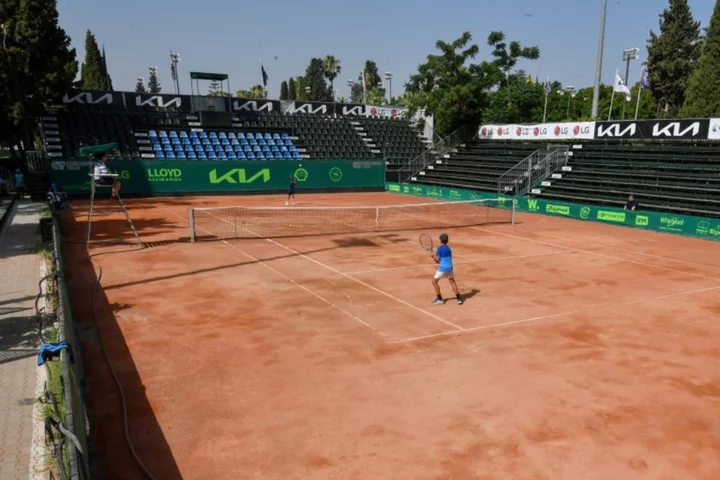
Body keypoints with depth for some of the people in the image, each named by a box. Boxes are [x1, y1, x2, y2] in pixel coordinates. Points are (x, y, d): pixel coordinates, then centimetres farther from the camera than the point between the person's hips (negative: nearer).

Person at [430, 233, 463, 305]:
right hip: (450, 267, 6)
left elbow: (437, 260, -13)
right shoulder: (449, 248, 9)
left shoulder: (440, 248, -11)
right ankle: (459, 298, 16)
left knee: (434, 281, 9)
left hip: (442, 268, -6)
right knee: (452, 281, 21)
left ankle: (440, 299, 8)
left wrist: (433, 255, 5)